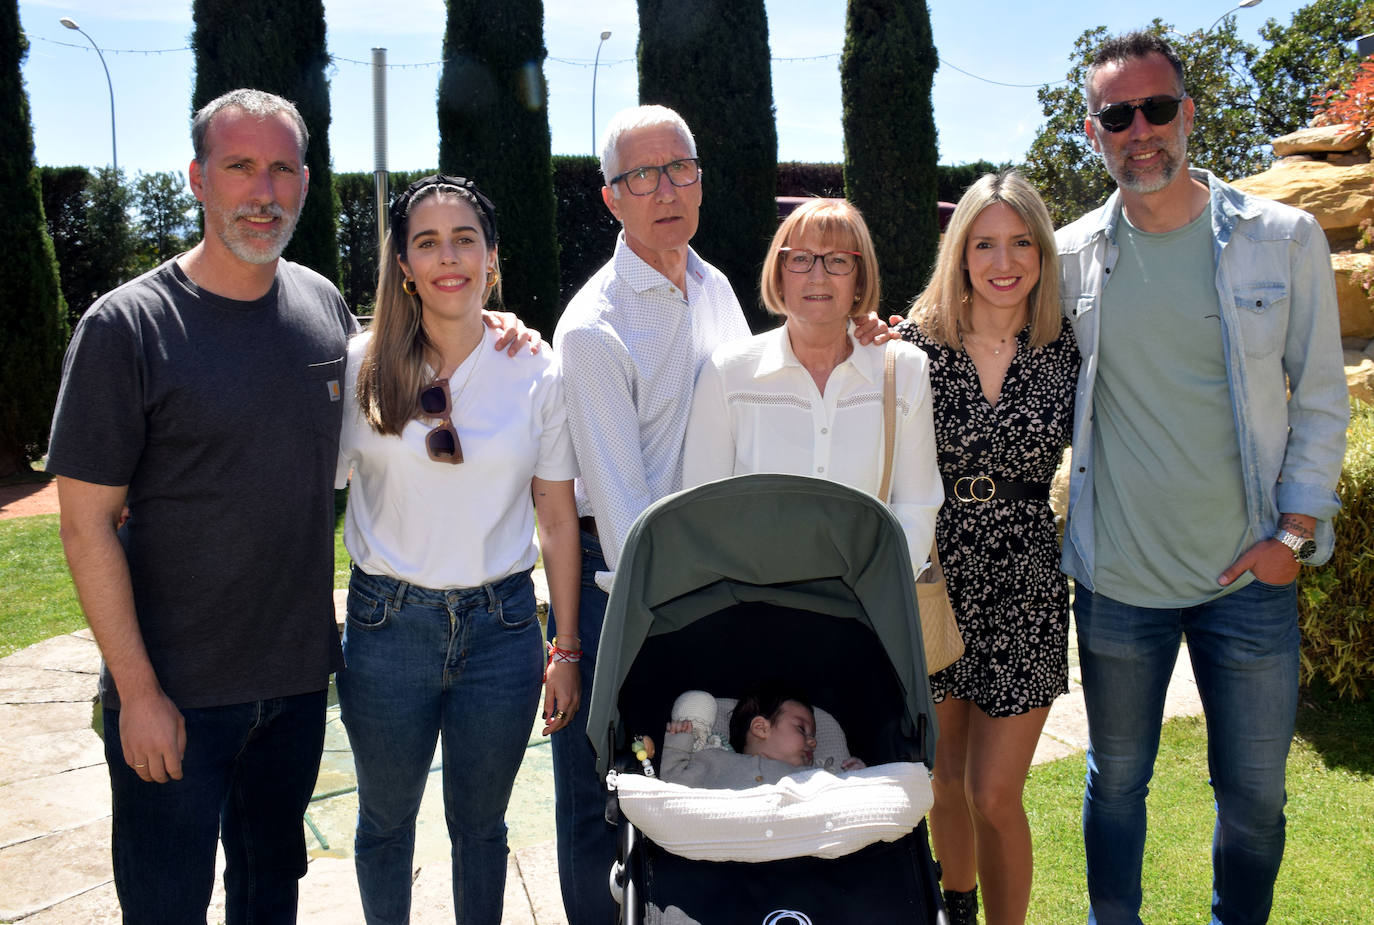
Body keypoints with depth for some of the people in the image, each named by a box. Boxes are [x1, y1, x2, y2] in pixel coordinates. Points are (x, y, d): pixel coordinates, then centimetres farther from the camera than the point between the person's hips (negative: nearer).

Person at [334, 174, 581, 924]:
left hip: (501, 626, 0)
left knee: (480, 824, 17)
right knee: (385, 821, 18)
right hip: (388, 624, 0)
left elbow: (558, 520, 2)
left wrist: (567, 649, 2)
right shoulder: (361, 367, -4)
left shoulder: (536, 373, -2)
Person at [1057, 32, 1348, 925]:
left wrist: (1295, 531, -5)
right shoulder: (1070, 257, -1)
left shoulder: (1284, 239, -3)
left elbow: (1322, 398, 2)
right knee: (1116, 783, 15)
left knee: (1255, 798, 13)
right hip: (1116, 579, 1)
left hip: (1251, 577, 0)